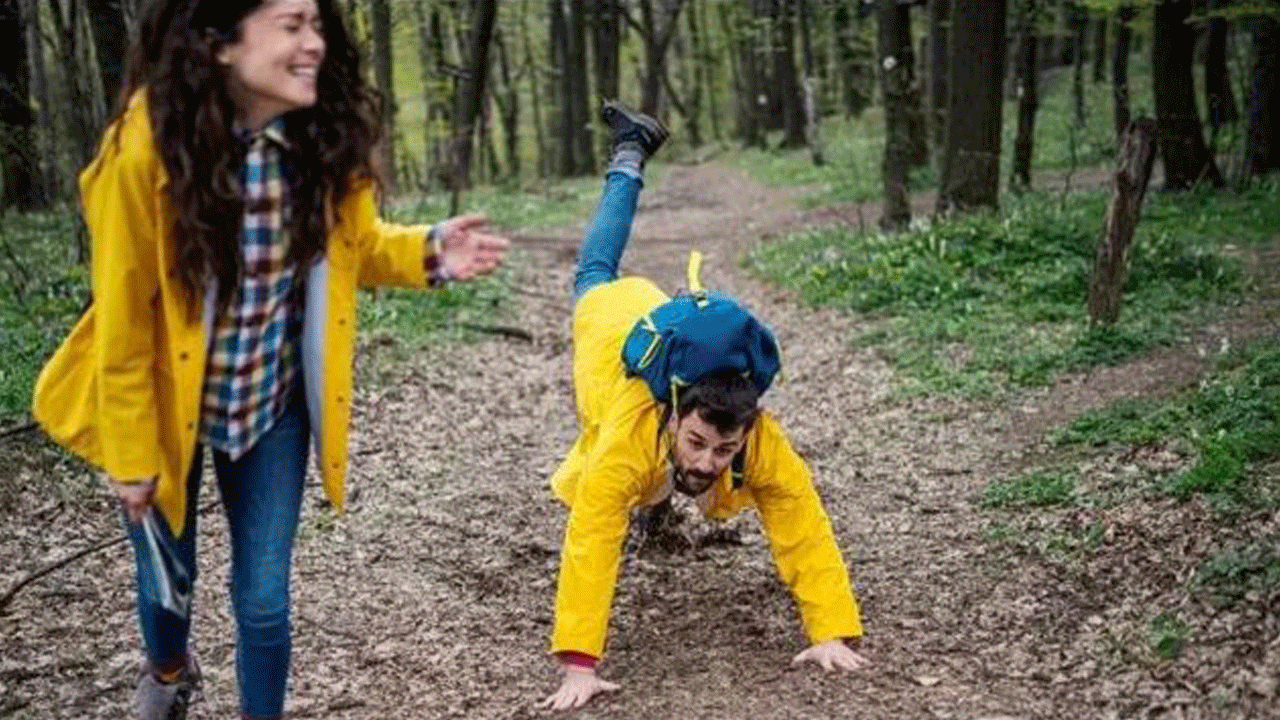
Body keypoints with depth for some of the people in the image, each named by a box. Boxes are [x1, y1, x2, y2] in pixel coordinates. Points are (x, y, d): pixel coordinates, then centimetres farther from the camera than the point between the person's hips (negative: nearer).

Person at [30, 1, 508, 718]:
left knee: (264, 597, 7)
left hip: (273, 405, 2)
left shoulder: (325, 135, -15)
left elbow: (352, 245, 1)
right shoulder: (148, 143, -27)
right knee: (168, 576, 20)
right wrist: (133, 450, -10)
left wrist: (427, 252, -21)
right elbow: (124, 312, -18)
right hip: (167, 403, -2)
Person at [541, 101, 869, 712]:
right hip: (611, 322, 1)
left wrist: (834, 633, -45)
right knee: (595, 275, 35)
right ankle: (630, 155, 54)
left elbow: (806, 533, -39)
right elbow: (589, 545, -53)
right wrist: (578, 663, -57)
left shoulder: (762, 440, -43)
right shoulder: (631, 435, -50)